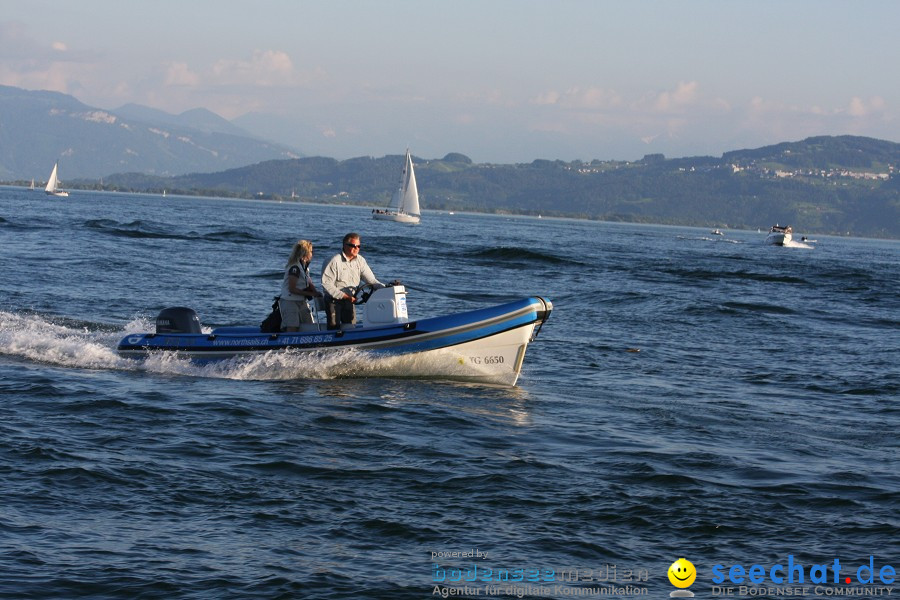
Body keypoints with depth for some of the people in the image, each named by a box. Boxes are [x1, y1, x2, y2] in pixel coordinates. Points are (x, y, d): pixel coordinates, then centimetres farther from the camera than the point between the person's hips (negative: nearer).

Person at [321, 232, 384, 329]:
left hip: (349, 301, 6)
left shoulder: (360, 261, 4)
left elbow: (371, 280, 4)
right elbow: (326, 284, -18)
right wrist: (344, 296, -21)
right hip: (334, 300, -6)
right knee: (335, 329, -7)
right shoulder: (334, 261, -15)